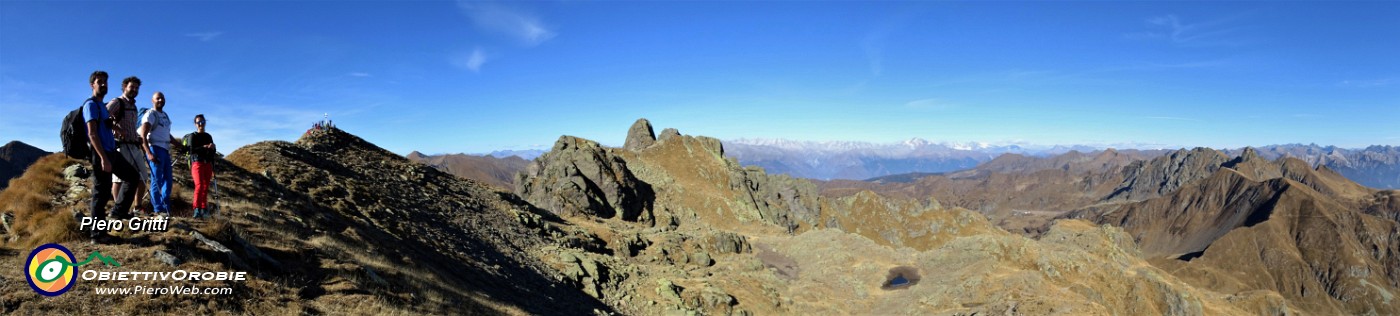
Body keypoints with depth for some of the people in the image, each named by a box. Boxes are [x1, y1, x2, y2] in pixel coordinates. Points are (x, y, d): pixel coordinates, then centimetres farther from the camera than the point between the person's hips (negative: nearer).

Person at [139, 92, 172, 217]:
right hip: (155, 149, -8)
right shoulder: (150, 115, -7)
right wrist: (149, 153, -26)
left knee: (167, 180, 10)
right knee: (157, 180, -6)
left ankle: (166, 208, 16)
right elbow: (142, 136, -16)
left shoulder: (165, 115, 17)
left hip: (165, 150, 8)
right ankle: (158, 210, -3)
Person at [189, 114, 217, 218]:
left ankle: (204, 209, 6)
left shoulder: (208, 136, 17)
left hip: (207, 164, 5)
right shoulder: (193, 136, 3)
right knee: (199, 185, -19)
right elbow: (192, 150, -11)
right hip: (197, 163, -5)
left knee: (206, 187, 2)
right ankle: (197, 209, -22)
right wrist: (205, 147, -21)